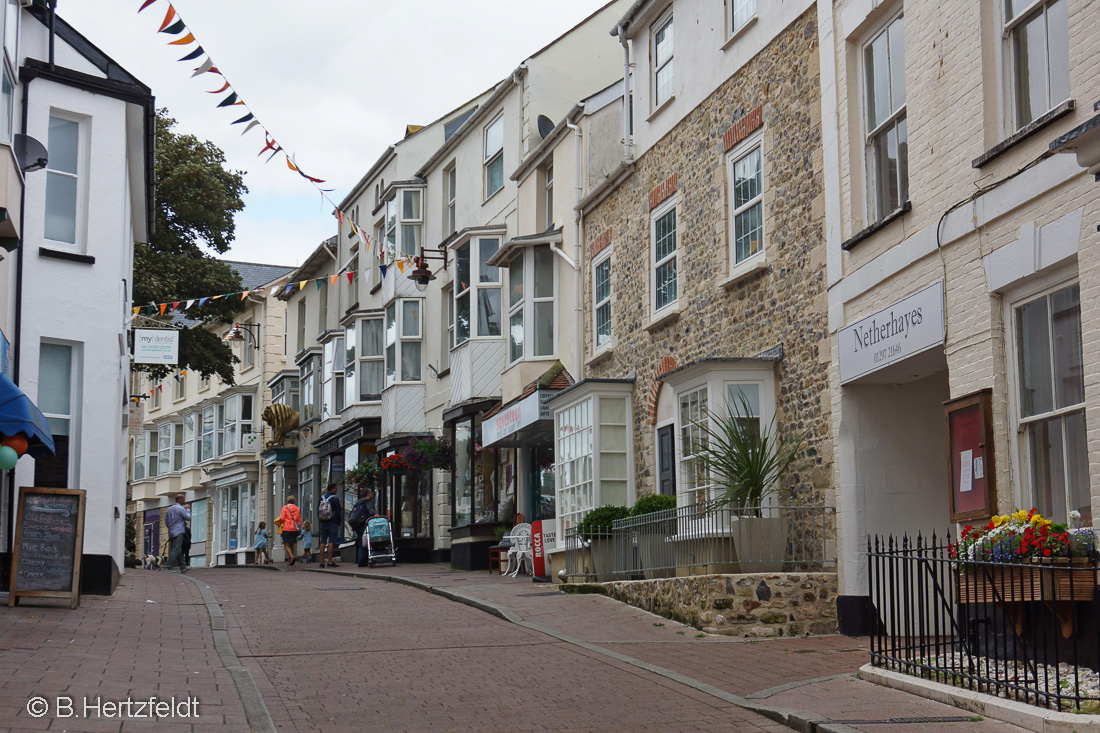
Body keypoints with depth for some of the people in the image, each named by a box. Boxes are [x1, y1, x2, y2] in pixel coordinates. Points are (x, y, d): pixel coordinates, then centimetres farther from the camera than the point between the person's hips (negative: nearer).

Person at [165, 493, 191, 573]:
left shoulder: (169, 509, 16)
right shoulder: (180, 508, -8)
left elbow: (166, 522, 19)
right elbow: (189, 518, -5)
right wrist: (187, 509, 7)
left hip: (171, 533, 9)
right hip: (179, 532, -9)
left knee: (178, 551, 11)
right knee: (175, 550, -11)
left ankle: (183, 567, 14)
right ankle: (169, 567, -17)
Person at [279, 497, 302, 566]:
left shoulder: (285, 507, -2)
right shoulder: (297, 509, 9)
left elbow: (282, 518, -9)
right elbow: (299, 520, 9)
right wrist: (299, 529, 15)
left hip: (287, 529, -4)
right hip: (294, 529, 4)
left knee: (286, 544, -3)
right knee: (292, 545, 12)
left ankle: (291, 556, -26)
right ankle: (290, 560, 10)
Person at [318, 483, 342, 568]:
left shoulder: (322, 498, 10)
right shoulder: (335, 499, -7)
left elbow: (318, 511, 13)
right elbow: (338, 512, -8)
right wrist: (339, 522, 3)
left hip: (323, 523, 5)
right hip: (332, 523, -5)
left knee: (323, 542, 6)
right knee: (331, 542, -6)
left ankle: (322, 561, 3)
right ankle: (329, 561, -11)